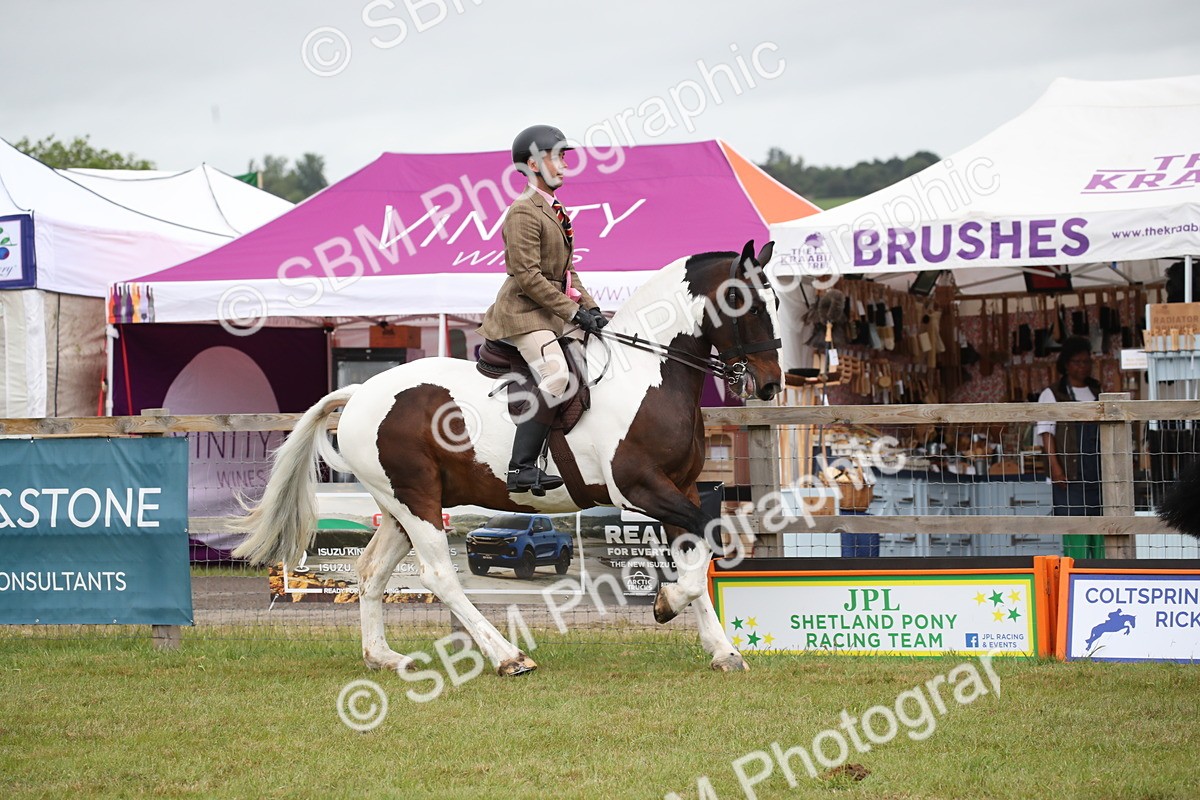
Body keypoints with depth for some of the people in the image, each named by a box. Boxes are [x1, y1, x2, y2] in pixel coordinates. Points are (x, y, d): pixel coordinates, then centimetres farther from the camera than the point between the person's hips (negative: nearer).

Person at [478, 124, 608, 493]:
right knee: (556, 375, -25)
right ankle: (521, 470, -27)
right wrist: (573, 311, -19)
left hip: (551, 313, 10)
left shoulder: (554, 210, 16)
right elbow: (527, 276, -20)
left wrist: (591, 307, 8)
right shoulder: (523, 212, -14)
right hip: (524, 313, -10)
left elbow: (566, 272, 21)